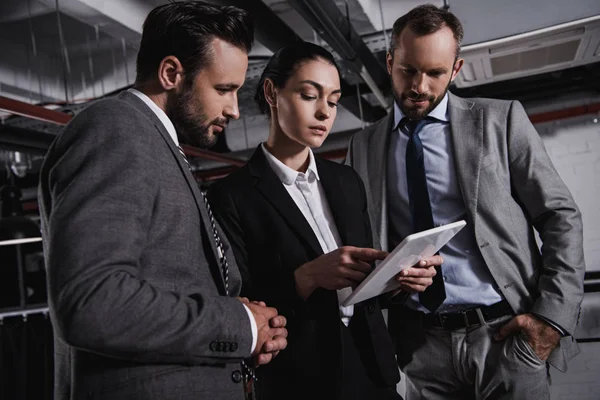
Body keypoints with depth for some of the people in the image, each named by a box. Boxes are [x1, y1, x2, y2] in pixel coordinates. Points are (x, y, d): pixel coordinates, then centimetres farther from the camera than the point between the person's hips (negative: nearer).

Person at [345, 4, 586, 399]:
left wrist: (553, 314, -7)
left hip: (504, 333, -1)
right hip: (421, 343, 2)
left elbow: (561, 218, 1)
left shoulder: (501, 120, 2)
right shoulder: (363, 145, 7)